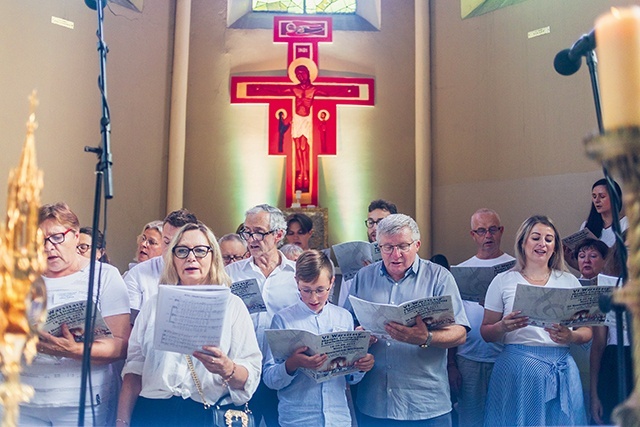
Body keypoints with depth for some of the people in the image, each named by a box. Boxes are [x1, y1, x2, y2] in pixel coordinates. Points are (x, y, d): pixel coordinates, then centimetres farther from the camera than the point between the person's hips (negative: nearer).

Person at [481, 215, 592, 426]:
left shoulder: (569, 281, 11)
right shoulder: (503, 281, 5)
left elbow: (587, 331, 10)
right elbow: (486, 333, 5)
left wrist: (570, 336, -12)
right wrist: (503, 327, -16)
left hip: (561, 368, 2)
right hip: (516, 367, -2)